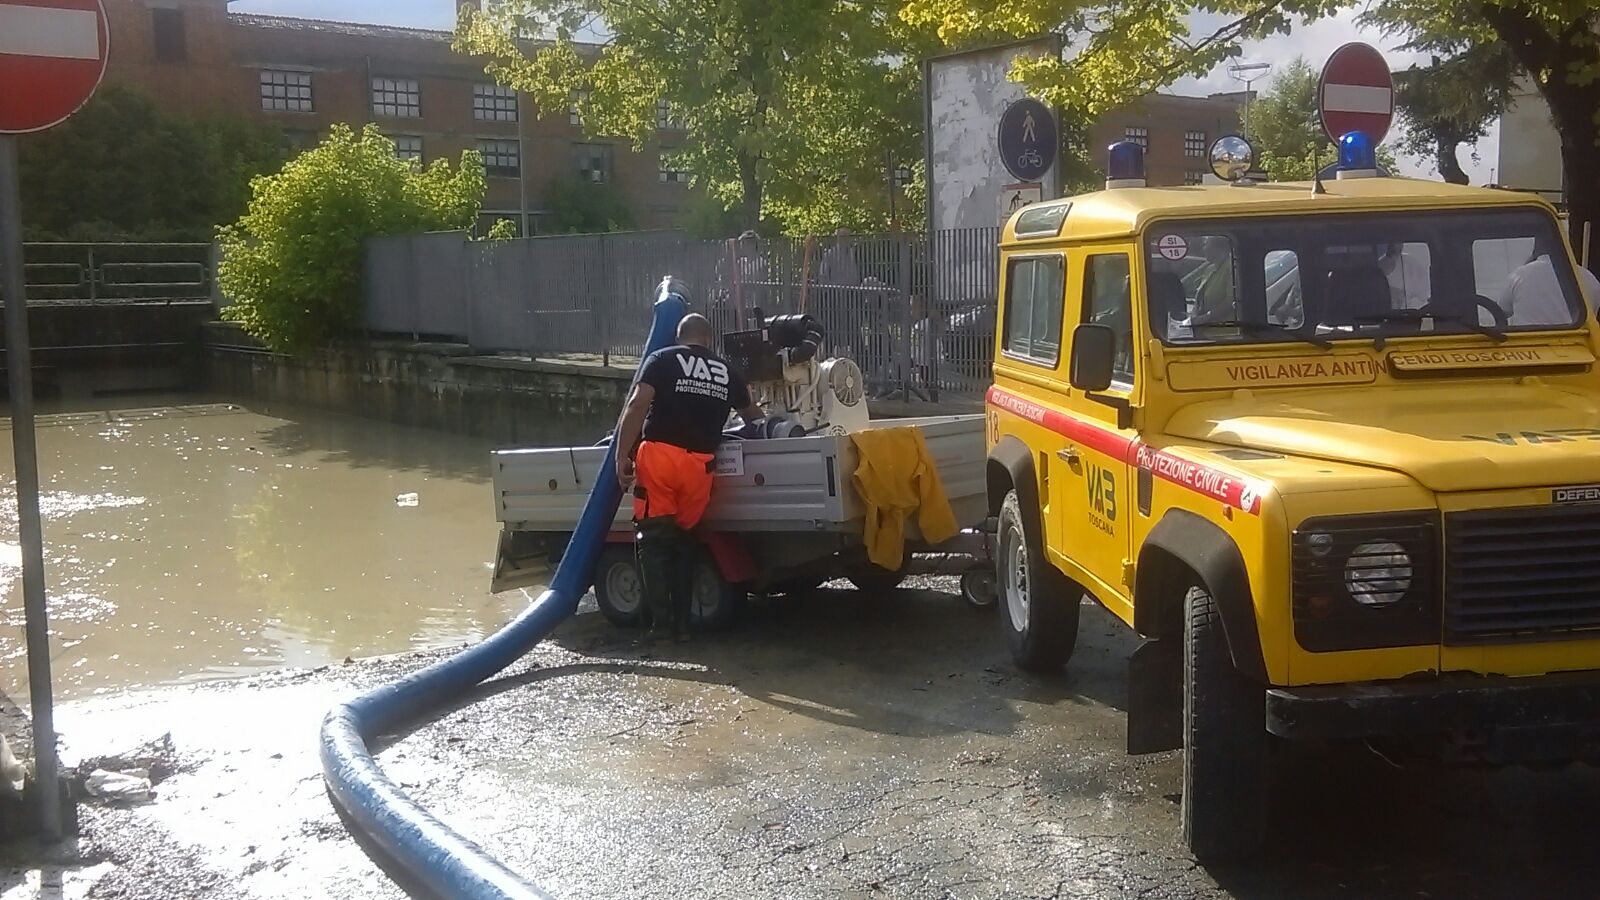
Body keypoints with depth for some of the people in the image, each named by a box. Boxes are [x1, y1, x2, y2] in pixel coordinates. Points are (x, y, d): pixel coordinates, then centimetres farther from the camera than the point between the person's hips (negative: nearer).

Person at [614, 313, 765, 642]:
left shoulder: (661, 360, 6)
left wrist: (622, 455, -7)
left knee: (654, 539, 3)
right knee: (683, 540, 15)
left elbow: (637, 406, -8)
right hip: (698, 464, 3)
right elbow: (751, 414, 36)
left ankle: (660, 620, -3)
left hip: (659, 456, -3)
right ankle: (682, 623, 13)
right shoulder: (726, 373, 18)